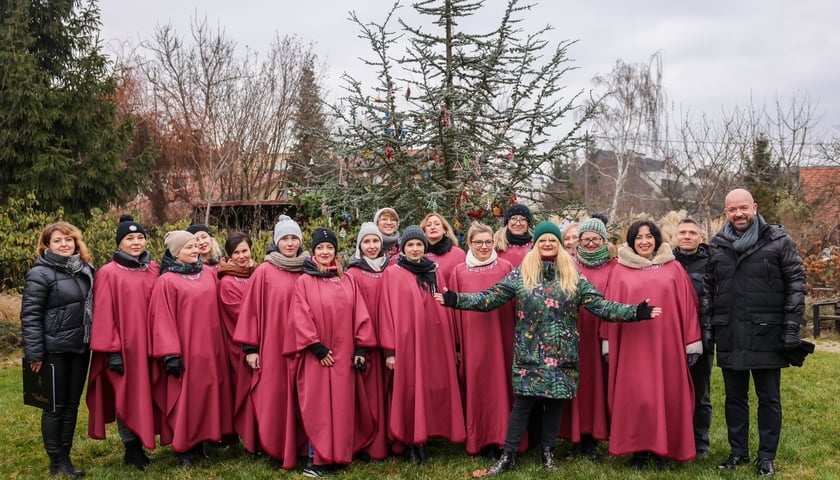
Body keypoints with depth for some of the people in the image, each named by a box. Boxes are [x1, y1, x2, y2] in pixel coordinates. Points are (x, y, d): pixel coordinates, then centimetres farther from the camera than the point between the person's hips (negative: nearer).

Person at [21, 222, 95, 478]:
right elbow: (30, 315, -12)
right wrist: (34, 353, -15)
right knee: (55, 406, 3)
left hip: (80, 348, 6)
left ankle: (65, 457, 22)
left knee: (72, 404, 11)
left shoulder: (85, 270, 9)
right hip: (55, 350, -6)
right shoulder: (40, 274, -9)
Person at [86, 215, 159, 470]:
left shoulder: (154, 270, 7)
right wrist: (112, 351, -13)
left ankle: (140, 446, 22)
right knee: (127, 396, 4)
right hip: (124, 347, -5)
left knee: (146, 395, 10)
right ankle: (132, 449, 16)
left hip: (148, 345, 5)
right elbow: (104, 315, -10)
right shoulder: (109, 274, -8)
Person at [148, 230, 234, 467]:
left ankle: (199, 444, 23)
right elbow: (163, 319, -12)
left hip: (208, 347, 6)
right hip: (184, 349, -6)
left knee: (207, 394, 11)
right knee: (185, 398, 1)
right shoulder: (166, 281, -8)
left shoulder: (209, 276, 10)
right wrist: (170, 354, -17)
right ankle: (183, 450, 14)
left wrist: (218, 343, 13)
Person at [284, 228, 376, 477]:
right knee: (318, 407, -1)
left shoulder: (347, 281, 10)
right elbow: (301, 319, -8)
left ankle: (337, 456, 17)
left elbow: (360, 316, 6)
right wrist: (317, 348, -14)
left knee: (342, 405, 7)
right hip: (316, 355, -4)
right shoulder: (304, 281, -1)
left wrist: (361, 348, -1)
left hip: (344, 354, 4)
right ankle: (317, 460, 5)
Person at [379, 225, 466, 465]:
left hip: (433, 342, 4)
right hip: (406, 342, -3)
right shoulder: (392, 274, 0)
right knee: (408, 391, 0)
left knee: (431, 388, 5)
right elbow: (387, 312, -4)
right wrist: (389, 349, -10)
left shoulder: (434, 272, 11)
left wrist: (452, 345, 9)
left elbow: (444, 308, 12)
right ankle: (410, 443, 10)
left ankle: (422, 441, 15)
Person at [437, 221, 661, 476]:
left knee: (555, 402, 8)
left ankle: (547, 452, 25)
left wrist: (635, 311, -10)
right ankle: (508, 455, 9)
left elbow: (600, 304, 0)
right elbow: (490, 298, -1)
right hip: (529, 353, -1)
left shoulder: (573, 276, 4)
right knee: (523, 402, -1)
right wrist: (456, 299, -12)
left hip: (561, 354, 1)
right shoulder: (520, 274, 2)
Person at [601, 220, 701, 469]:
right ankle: (638, 451, 13)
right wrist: (608, 343, 1)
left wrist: (692, 343, 1)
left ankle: (662, 452, 17)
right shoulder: (620, 270, 6)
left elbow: (687, 306, 5)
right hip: (632, 344, 0)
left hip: (666, 343, 1)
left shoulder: (673, 268, 7)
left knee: (667, 394, 4)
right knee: (635, 396, 1)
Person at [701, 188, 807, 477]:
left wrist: (792, 327, -9)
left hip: (767, 335, -3)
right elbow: (708, 290, 13)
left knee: (769, 399, 7)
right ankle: (738, 451, 26)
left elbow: (796, 284, -4)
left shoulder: (778, 240, -3)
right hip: (729, 337, 3)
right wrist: (708, 327, 8)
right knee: (734, 398, 12)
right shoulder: (717, 246, 7)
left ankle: (767, 456, 20)